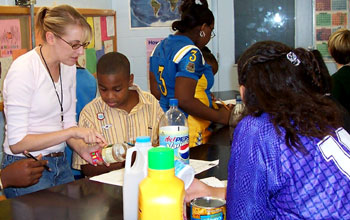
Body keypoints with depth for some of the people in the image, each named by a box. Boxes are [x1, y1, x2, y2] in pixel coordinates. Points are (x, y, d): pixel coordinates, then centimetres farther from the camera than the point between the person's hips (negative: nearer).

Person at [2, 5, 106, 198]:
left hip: (60, 164, 7)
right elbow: (17, 142, -20)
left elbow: (68, 123, 9)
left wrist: (82, 148, -10)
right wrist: (72, 131, -24)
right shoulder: (24, 69, -18)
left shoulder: (69, 68, 5)